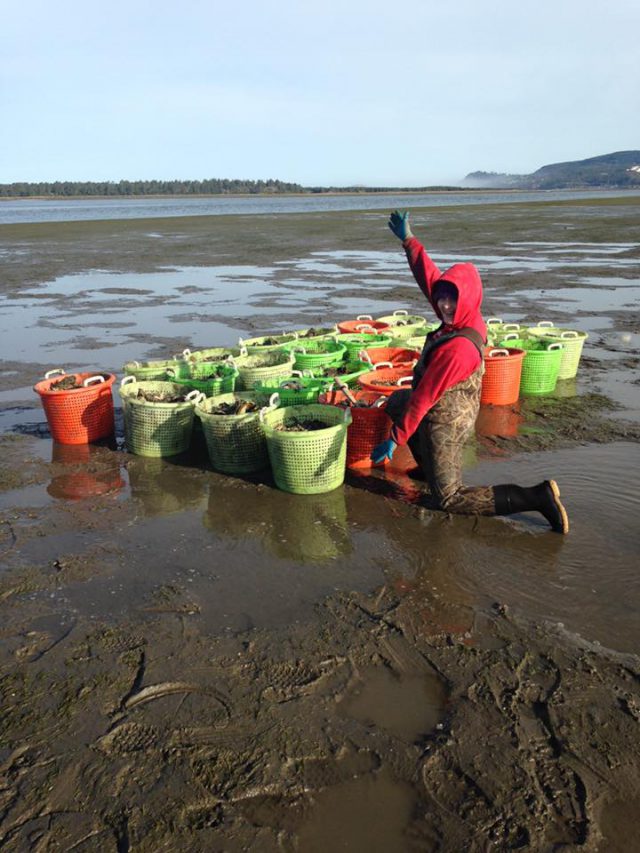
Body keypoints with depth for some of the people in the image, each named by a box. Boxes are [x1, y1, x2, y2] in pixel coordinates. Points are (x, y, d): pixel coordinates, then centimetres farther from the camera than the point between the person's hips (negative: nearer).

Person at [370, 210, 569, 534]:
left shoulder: (456, 349, -33)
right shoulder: (468, 319, -8)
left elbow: (423, 398, -27)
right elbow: (429, 276, 4)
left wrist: (395, 440, -19)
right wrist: (408, 240, 11)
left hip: (444, 423, -9)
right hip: (456, 412, 9)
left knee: (450, 500, 0)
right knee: (395, 402, 32)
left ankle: (536, 497, -8)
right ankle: (429, 468, 32)